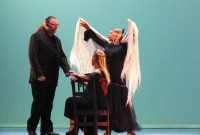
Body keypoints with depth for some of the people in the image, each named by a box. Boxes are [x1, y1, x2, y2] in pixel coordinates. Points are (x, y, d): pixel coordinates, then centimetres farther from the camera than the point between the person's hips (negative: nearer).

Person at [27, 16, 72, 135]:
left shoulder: (57, 40, 18)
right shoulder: (37, 36, -4)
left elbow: (62, 56, 13)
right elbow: (33, 56, -12)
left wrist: (67, 69, -6)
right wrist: (39, 74, -17)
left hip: (52, 79, 6)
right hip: (40, 78, -6)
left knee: (48, 105, 6)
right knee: (39, 103, -3)